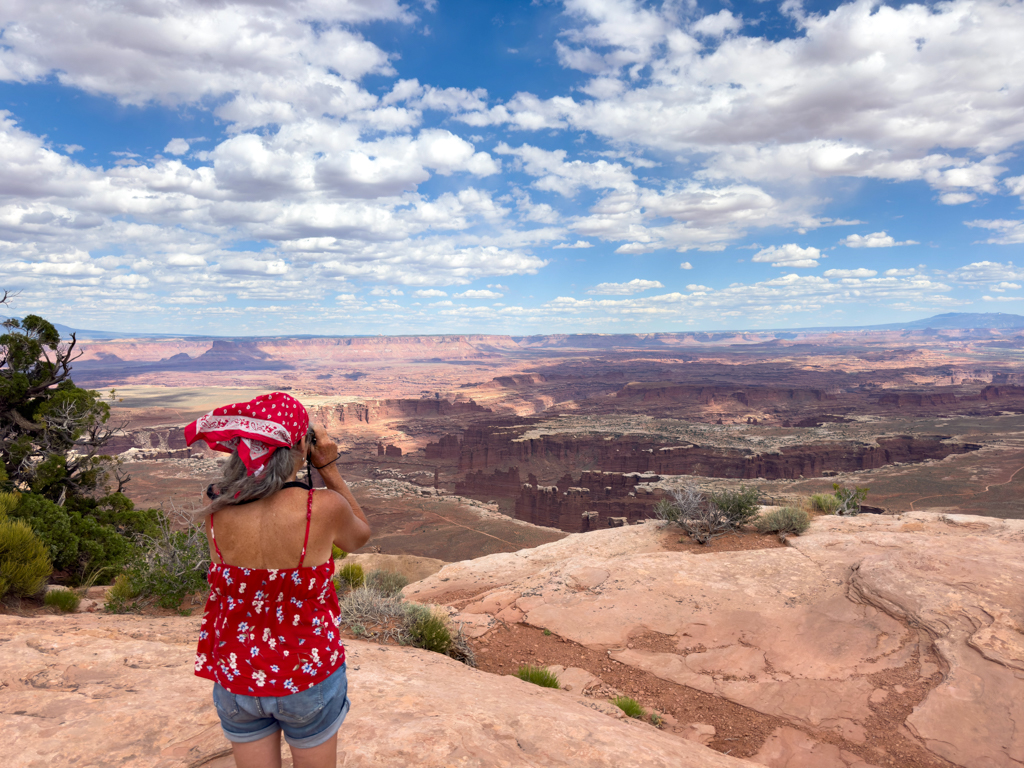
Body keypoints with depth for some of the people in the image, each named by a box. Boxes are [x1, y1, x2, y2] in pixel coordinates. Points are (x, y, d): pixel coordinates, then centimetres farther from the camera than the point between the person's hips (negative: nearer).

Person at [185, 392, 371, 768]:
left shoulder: (215, 508, -17)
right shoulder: (324, 508, -26)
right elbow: (360, 536, -2)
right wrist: (330, 469, -4)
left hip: (235, 678, 3)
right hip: (309, 678, -2)